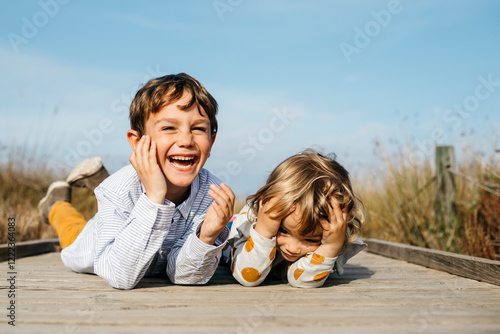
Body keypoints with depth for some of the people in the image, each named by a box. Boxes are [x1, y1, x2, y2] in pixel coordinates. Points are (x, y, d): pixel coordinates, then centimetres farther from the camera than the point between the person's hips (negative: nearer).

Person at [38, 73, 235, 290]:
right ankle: (58, 202, 51)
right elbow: (121, 277, -49)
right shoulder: (118, 192, -41)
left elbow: (183, 275, -30)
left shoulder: (212, 194, -37)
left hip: (160, 267, 3)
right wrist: (154, 197, -55)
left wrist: (208, 235, -50)